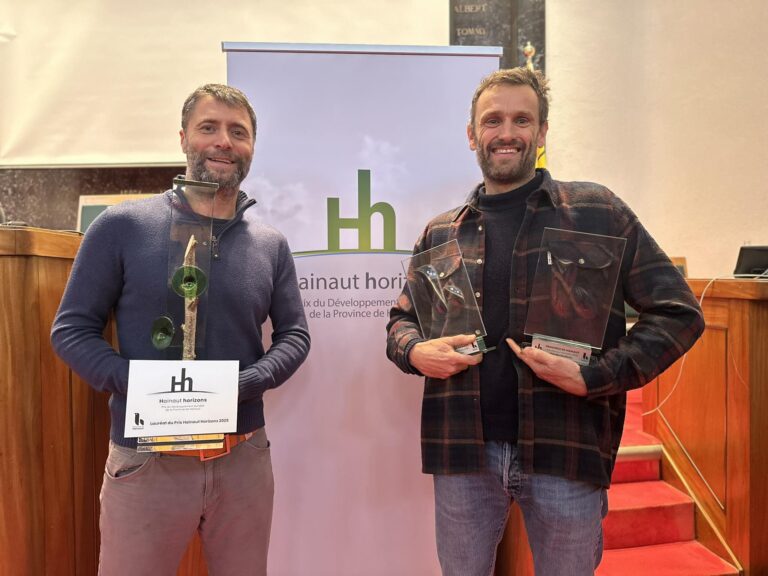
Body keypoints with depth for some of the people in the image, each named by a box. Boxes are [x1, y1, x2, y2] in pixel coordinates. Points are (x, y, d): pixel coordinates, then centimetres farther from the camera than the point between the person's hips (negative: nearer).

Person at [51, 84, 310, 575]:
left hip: (245, 459, 3)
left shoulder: (272, 244, 3)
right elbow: (72, 329, -2)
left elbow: (295, 335, 4)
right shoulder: (122, 226, -4)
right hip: (146, 461, -2)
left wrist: (242, 386, -13)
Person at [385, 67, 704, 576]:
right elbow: (402, 318, 16)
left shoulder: (596, 211, -2)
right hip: (464, 453, 2)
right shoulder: (441, 233, 7)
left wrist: (595, 376, -15)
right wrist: (415, 352, -7)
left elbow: (678, 311, -2)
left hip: (566, 455, -1)